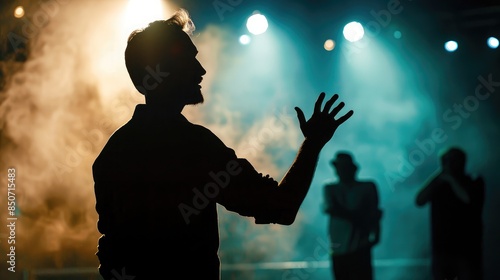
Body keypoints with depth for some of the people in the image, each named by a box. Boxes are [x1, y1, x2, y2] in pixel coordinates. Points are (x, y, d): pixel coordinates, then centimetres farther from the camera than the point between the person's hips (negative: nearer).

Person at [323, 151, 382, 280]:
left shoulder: (367, 187, 6)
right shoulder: (330, 189, 10)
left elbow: (374, 215, 1)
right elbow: (331, 209, -7)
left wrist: (375, 235, -15)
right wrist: (359, 218, -13)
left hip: (360, 248, -2)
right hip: (338, 249, 2)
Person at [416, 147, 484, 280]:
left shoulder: (474, 182, 1)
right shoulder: (438, 184, 9)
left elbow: (468, 198, -20)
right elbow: (419, 201, -6)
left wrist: (450, 177, -11)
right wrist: (438, 177, -8)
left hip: (467, 249, -3)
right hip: (441, 248, 3)